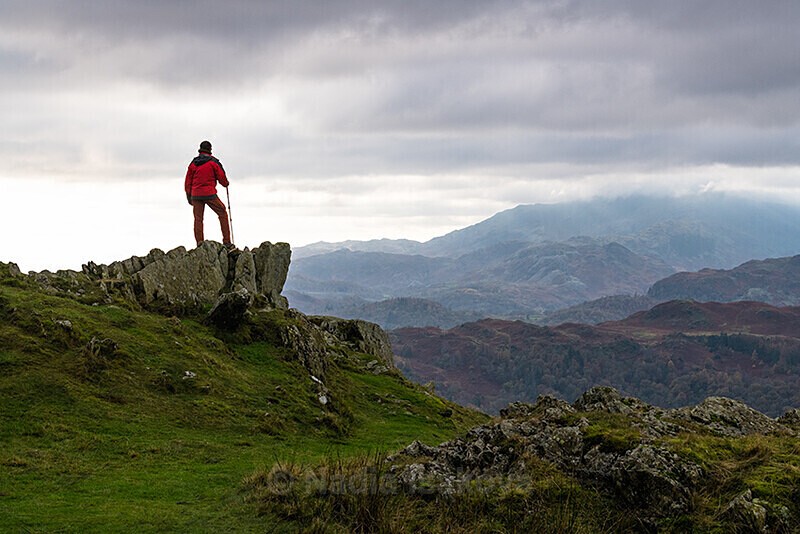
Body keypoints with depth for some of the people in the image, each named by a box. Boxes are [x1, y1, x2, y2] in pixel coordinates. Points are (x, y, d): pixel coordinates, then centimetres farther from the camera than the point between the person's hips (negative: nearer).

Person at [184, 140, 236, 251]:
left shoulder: (193, 163, 10)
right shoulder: (213, 162, -2)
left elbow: (188, 182, 12)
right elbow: (221, 177, 0)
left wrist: (189, 196, 19)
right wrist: (226, 184, 22)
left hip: (195, 195, 4)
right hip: (209, 194, -4)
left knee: (198, 219, 8)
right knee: (223, 214, 7)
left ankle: (199, 245, 2)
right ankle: (227, 243, 2)